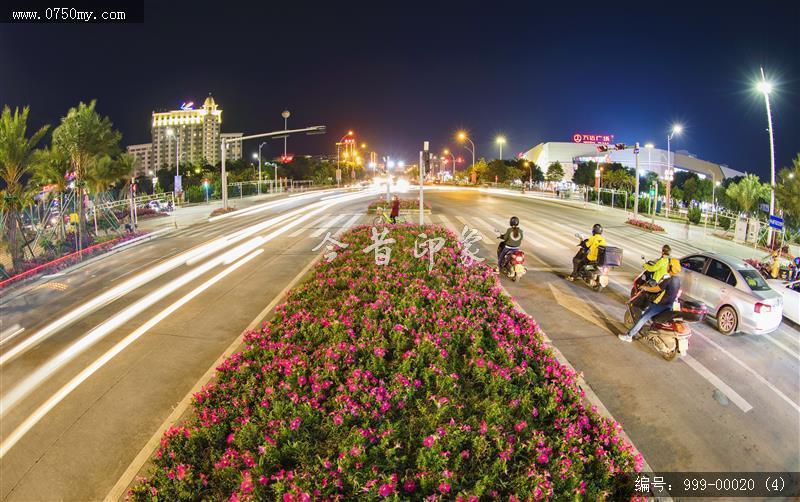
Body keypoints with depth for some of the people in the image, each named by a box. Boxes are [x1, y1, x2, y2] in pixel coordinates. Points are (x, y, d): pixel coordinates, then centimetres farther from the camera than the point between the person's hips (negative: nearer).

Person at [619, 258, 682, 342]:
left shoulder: (668, 280, -24)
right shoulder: (677, 279, 5)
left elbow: (656, 289, -17)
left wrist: (646, 288, -1)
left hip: (661, 305, -9)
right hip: (670, 304, 9)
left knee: (643, 318, -6)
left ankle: (629, 336, -4)